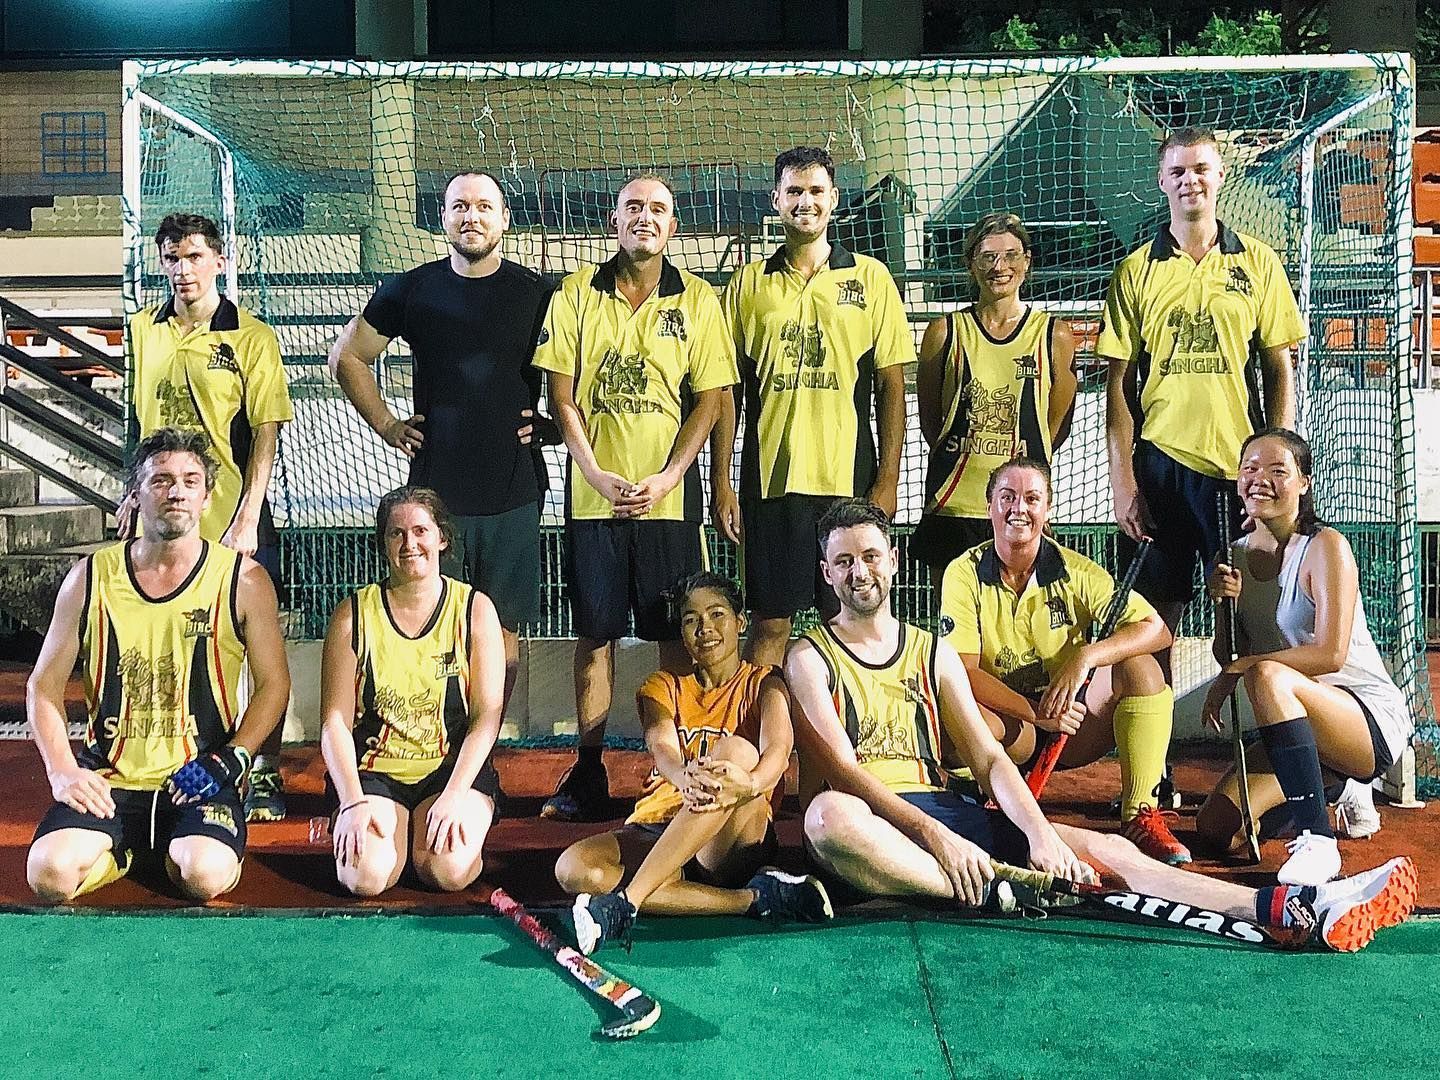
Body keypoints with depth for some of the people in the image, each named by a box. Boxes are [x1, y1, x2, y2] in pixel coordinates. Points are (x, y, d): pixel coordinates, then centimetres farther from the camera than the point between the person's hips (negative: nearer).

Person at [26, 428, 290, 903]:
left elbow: (273, 684, 2)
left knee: (206, 877, -27)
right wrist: (62, 770, -5)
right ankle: (118, 849, 12)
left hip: (199, 777, -1)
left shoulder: (243, 580, -2)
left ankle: (177, 849, 10)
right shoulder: (91, 577, 2)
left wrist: (230, 761, -10)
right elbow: (44, 686, 8)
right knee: (49, 874, -22)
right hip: (107, 778, 2)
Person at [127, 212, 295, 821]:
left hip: (232, 518, -4)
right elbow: (139, 419, 18)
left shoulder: (251, 337, -5)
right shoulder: (144, 330, 8)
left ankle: (266, 773, 12)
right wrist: (133, 492, 15)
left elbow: (266, 436, -8)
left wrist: (246, 520, -14)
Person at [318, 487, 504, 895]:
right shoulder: (353, 614, -1)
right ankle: (397, 830, 11)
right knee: (367, 876, -23)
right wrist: (353, 803, -16)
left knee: (449, 870, -25)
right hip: (373, 771, 0)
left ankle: (432, 827, 9)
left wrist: (453, 797, -17)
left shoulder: (475, 609, -1)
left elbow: (487, 717, -6)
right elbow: (335, 722, -3)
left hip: (452, 767, 0)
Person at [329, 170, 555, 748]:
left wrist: (553, 425, 0)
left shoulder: (538, 294, 3)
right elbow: (347, 358, 17)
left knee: (501, 627, 5)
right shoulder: (410, 290, 5)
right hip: (434, 488, 0)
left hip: (513, 492, 0)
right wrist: (385, 424, 9)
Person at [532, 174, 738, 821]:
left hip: (669, 496, 0)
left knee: (677, 635, 2)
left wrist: (664, 480, -10)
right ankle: (588, 774, 14)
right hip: (593, 495, 1)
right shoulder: (577, 294, 5)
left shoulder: (697, 300, 4)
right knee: (594, 634, 5)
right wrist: (598, 476, -9)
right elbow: (561, 395, 2)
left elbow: (709, 399, 1)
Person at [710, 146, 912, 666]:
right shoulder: (749, 283, 9)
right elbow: (727, 390, 9)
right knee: (769, 621, 4)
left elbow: (891, 387, 4)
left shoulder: (870, 277, 6)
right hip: (769, 479, 1)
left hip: (849, 478, -1)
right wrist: (720, 482, 2)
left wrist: (887, 479, -3)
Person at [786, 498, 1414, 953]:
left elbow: (987, 758, 10)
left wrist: (1038, 830, -9)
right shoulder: (810, 657, 3)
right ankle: (997, 891, -36)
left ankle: (1307, 912, -23)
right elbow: (843, 771, -10)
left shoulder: (932, 652, 18)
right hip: (869, 823, -4)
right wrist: (935, 836, -23)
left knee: (1107, 848, -12)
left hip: (945, 813, 5)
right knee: (827, 813, -42)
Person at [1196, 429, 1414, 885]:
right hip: (1301, 726, 7)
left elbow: (1330, 654, -21)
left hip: (1372, 716, -7)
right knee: (1217, 829, -5)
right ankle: (1340, 793, 20)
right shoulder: (1234, 556, 6)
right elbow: (1229, 656, 4)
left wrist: (1239, 668, -18)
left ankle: (1318, 842, -31)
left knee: (1268, 677, -36)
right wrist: (1224, 605, -14)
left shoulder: (1325, 546, -13)